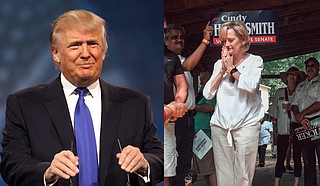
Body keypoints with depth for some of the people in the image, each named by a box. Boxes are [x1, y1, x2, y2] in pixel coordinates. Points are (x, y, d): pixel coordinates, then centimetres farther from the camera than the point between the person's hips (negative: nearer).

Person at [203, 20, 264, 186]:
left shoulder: (255, 61, 4)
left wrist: (232, 68, -4)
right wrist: (223, 70, 0)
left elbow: (251, 86, -15)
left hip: (246, 124, -3)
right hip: (220, 126, 3)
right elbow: (207, 94, 7)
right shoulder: (219, 64, 14)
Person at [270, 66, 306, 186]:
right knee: (280, 158, -1)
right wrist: (275, 125, 7)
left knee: (297, 158, 2)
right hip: (283, 130, 1)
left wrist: (292, 108, -12)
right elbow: (275, 110, 14)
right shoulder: (279, 92, 13)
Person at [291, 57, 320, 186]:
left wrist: (302, 114, -8)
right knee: (308, 160, 9)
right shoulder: (300, 86, 22)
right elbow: (294, 104, 14)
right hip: (303, 125, 6)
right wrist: (298, 117, -6)